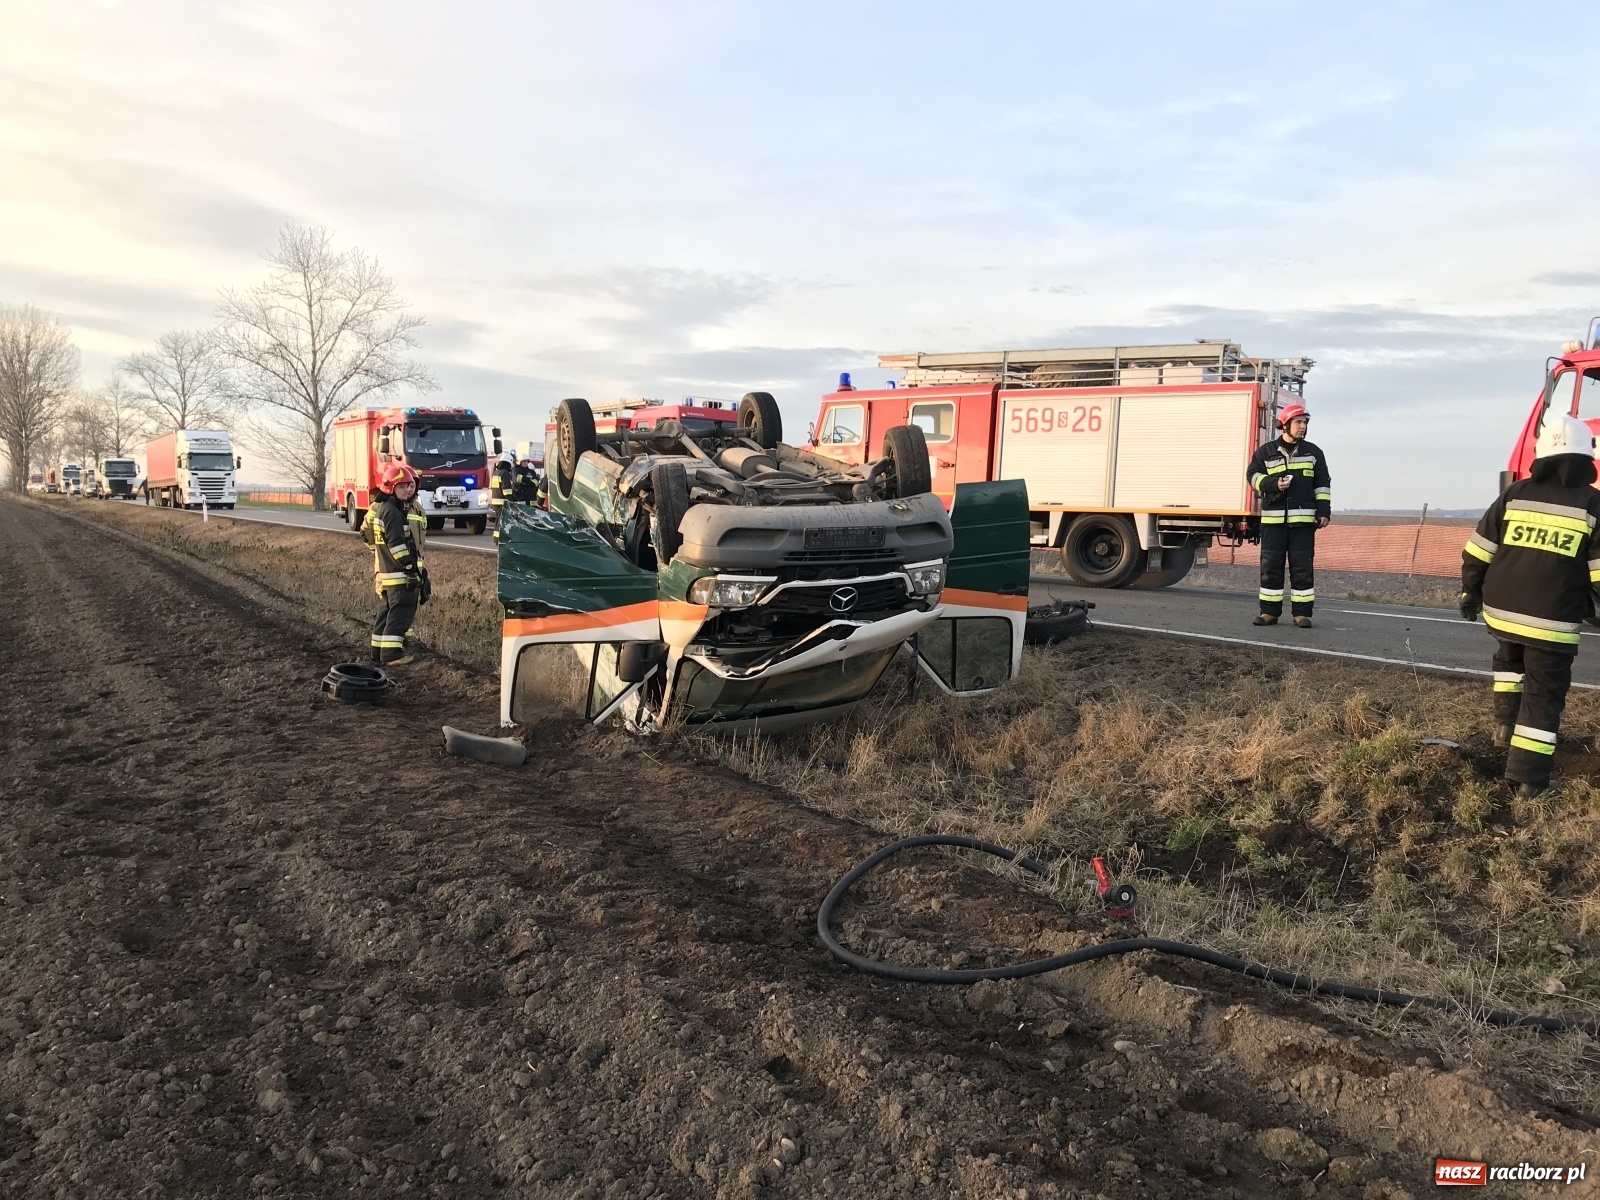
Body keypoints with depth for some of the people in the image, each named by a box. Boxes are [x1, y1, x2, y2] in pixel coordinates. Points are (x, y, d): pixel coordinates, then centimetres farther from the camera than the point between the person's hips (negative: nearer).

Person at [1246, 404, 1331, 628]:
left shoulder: (1313, 452, 11)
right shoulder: (1267, 451, 7)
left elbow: (1322, 484, 11)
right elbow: (1253, 475, 7)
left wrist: (1323, 510, 1)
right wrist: (1273, 484, -10)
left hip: (1303, 518, 0)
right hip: (1273, 518, 0)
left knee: (1302, 566, 0)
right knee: (1271, 566, 2)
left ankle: (1302, 612, 4)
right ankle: (1269, 611, 9)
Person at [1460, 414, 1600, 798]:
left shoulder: (1514, 495, 3)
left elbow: (1477, 553, 6)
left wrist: (1470, 593, 18)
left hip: (1501, 610, 3)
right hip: (1553, 621, -3)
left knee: (1510, 659, 33)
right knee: (1544, 693, 6)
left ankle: (1505, 722, 27)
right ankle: (1528, 775, 4)